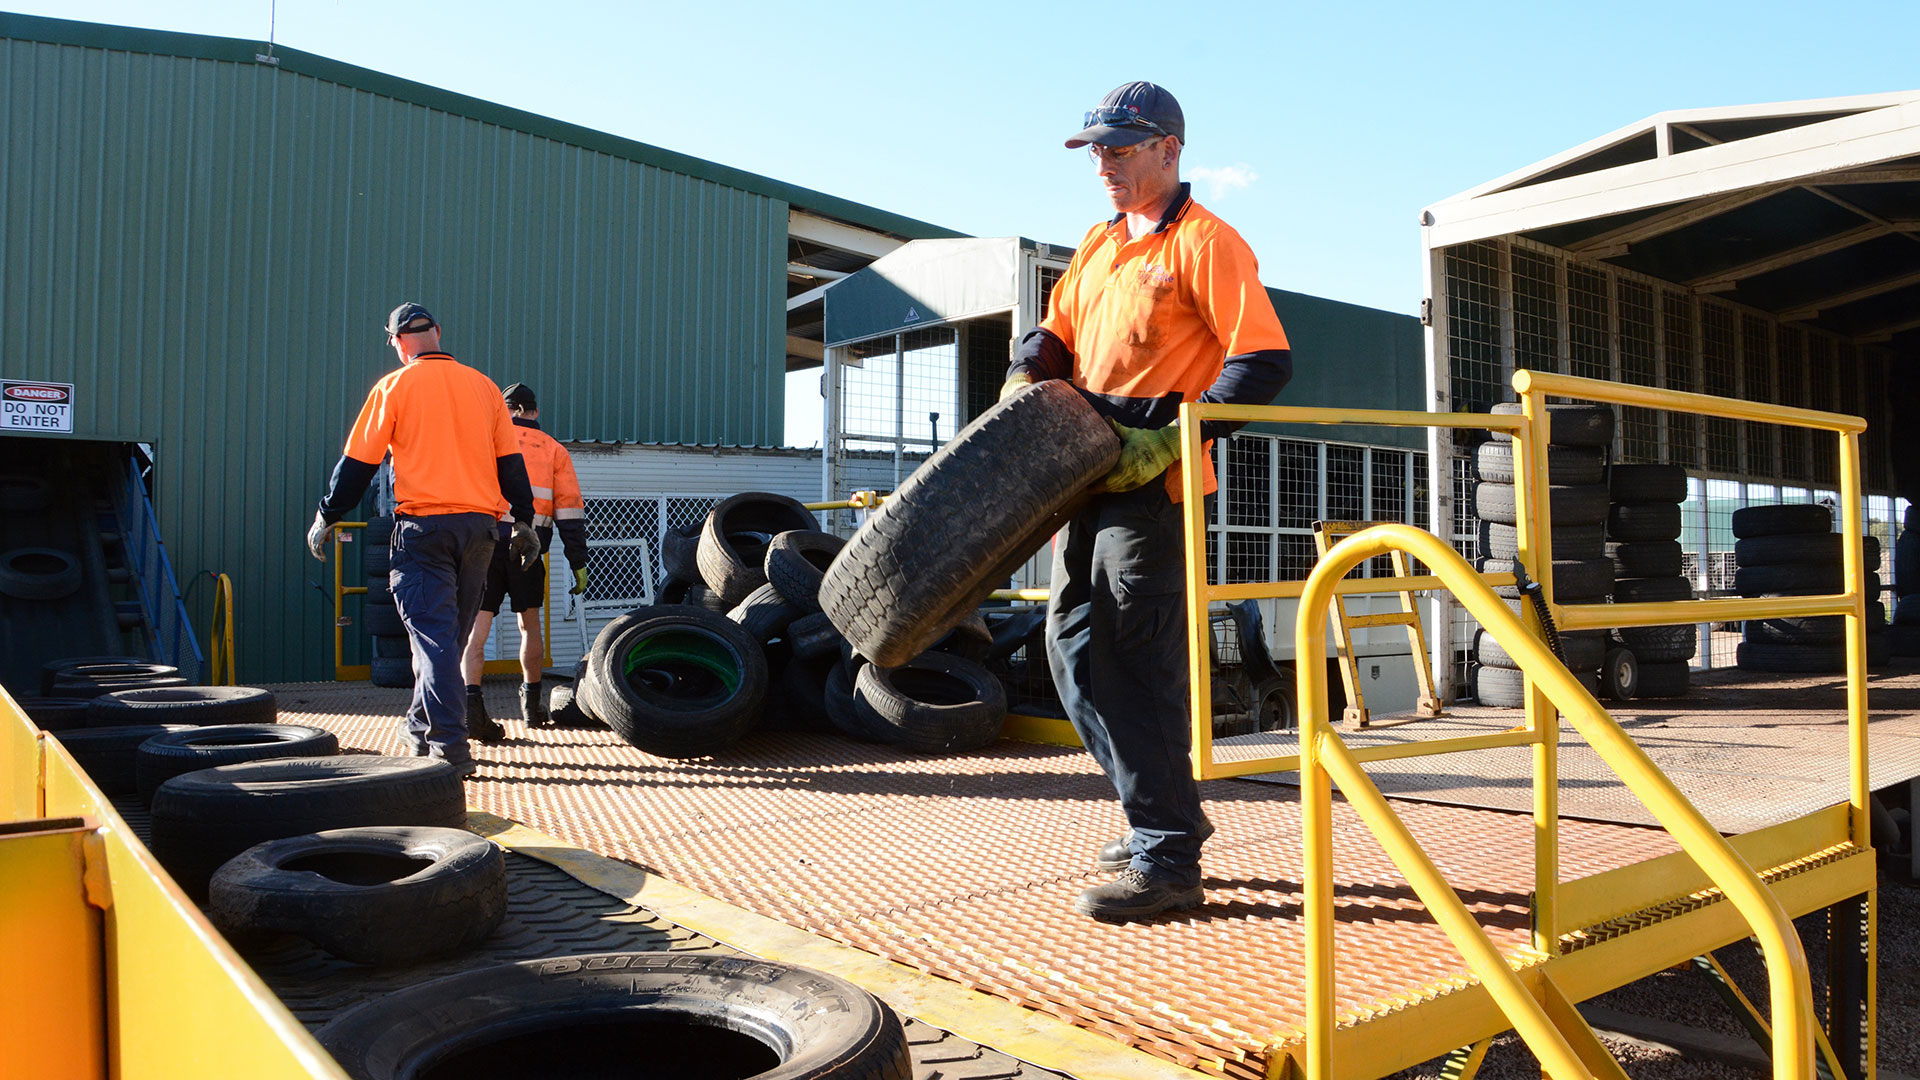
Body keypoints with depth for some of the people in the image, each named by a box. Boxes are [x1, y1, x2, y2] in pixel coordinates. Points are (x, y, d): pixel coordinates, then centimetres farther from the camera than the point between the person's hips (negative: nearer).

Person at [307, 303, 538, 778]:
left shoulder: (394, 387, -1)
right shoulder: (482, 386, 10)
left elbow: (358, 462, 1)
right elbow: (510, 461, 12)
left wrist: (326, 518, 11)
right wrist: (524, 522, 19)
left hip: (424, 525, -4)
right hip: (479, 525, 5)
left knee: (434, 634, -4)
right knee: (452, 633, 16)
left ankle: (451, 747, -12)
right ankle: (422, 728, 31)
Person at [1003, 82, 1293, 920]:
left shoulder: (1204, 242, -7)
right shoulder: (1098, 246, 19)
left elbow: (1263, 361, -15)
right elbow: (1055, 332, 25)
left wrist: (1169, 442, -21)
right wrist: (1025, 379, 2)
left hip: (1153, 481, -9)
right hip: (1094, 474, 9)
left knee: (1132, 661, -9)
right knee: (1072, 643, 12)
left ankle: (1166, 859, 1)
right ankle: (1167, 810, 24)